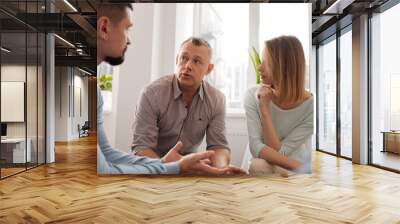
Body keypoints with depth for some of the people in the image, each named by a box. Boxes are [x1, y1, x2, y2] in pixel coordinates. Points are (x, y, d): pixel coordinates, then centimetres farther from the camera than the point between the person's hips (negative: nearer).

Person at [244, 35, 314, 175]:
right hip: (263, 163, 2)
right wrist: (292, 164, -32)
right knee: (258, 166, -32)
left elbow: (278, 152, -20)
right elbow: (256, 147, -19)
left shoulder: (310, 105, -20)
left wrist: (265, 108, -27)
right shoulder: (253, 95, -14)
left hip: (298, 173, -2)